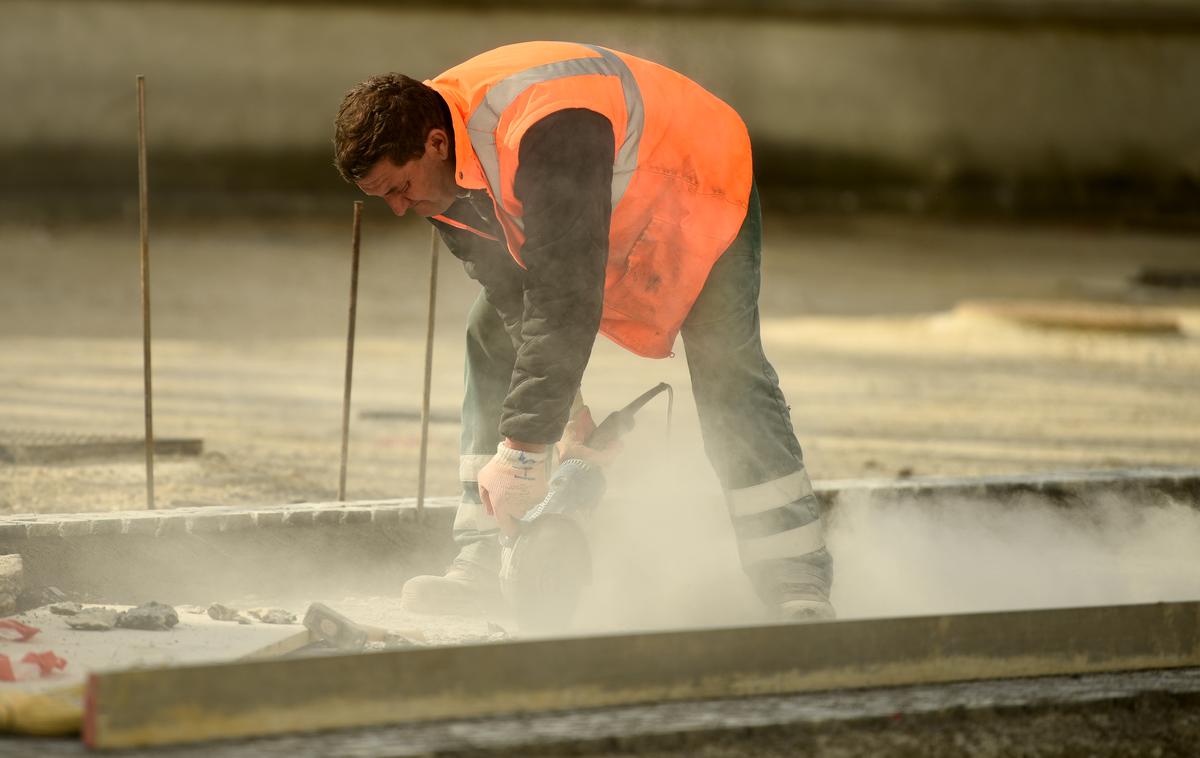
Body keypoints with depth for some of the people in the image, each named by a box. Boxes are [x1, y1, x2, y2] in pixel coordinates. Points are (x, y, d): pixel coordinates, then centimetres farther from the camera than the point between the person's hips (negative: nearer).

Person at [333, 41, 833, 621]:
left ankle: (799, 585, -18)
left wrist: (525, 446, -45)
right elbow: (512, 288, -12)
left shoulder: (549, 134, -44)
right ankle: (483, 567, -4)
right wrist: (562, 415, -19)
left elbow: (568, 295, -46)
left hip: (696, 197, -8)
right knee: (493, 342, -4)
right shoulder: (439, 161, -17)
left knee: (727, 378, -21)